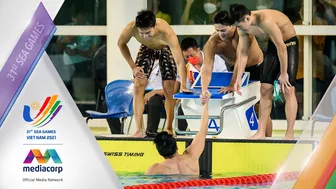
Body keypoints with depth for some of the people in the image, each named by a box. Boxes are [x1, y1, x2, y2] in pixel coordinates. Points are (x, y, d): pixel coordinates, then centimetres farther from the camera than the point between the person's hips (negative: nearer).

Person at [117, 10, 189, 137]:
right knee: (138, 87, -9)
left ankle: (169, 129, 9)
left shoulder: (167, 33, -44)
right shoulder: (131, 28, -36)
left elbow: (180, 62, -42)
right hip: (147, 49, 2)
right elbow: (121, 44, -12)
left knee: (169, 90, -8)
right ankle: (139, 130, -7)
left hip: (166, 50, -2)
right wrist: (133, 66, -13)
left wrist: (183, 86, -49)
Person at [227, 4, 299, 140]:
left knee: (288, 90, -14)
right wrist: (238, 79, -6)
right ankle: (261, 133, 8)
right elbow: (242, 53, -3)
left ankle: (290, 134, -12)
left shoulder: (265, 20, -36)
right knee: (265, 90, 3)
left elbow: (282, 47, -30)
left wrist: (283, 73, -23)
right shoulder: (242, 27, -12)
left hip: (289, 44, -7)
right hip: (273, 44, 7)